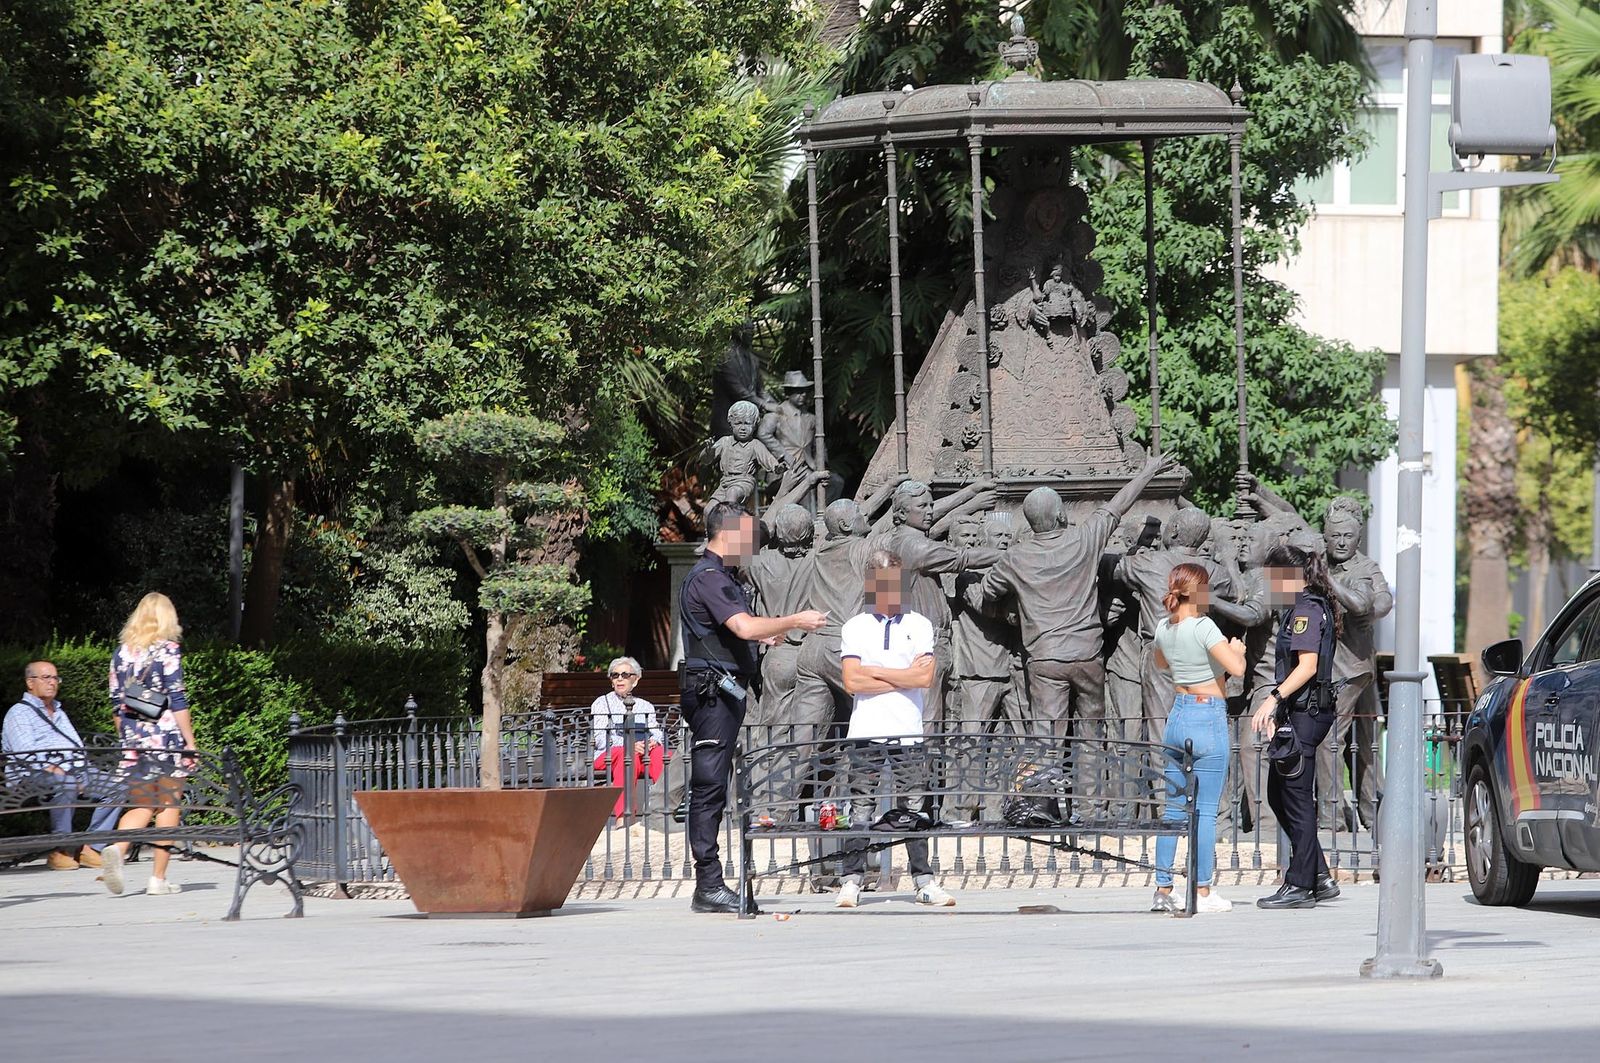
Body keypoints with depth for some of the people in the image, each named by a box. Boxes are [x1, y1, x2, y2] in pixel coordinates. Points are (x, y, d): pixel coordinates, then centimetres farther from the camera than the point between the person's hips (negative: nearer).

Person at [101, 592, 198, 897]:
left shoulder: (122, 652, 9)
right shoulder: (168, 651, -6)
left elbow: (116, 701, 12)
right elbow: (177, 700, -9)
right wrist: (190, 742, -5)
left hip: (134, 743, 5)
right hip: (167, 738, -5)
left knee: (141, 806, 9)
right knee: (168, 806, 4)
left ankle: (116, 848, -20)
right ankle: (158, 879, 2)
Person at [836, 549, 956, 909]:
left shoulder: (919, 626, 9)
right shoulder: (855, 628, 8)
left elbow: (925, 677, -4)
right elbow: (852, 681, -4)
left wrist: (874, 672, -3)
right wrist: (904, 677, -3)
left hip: (908, 732, 1)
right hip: (865, 732, -1)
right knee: (861, 809, -3)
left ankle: (924, 882, 6)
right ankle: (851, 881, 0)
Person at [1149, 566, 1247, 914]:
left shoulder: (1164, 628, 6)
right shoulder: (1203, 627, -15)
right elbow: (1236, 668, -23)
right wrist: (1236, 648, -3)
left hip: (1177, 716, 7)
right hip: (1209, 719, -7)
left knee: (1174, 808, 11)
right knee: (1206, 811, -1)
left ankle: (1163, 889, 11)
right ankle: (1203, 892, 1)